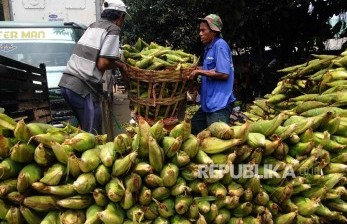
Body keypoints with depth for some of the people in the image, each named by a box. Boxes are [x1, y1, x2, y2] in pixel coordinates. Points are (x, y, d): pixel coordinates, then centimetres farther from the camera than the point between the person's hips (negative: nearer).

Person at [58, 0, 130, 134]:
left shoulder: (93, 26, 21)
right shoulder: (113, 29, -3)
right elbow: (103, 63, -11)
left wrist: (117, 62, 28)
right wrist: (120, 65, 7)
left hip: (66, 82, 9)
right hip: (83, 87, -9)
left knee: (86, 130, 19)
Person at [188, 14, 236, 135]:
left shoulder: (220, 45, -13)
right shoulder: (208, 47, 15)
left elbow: (223, 74, -21)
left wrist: (199, 72, -13)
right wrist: (197, 71, 6)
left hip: (219, 104, -10)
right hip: (208, 103, 10)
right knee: (192, 131, 21)